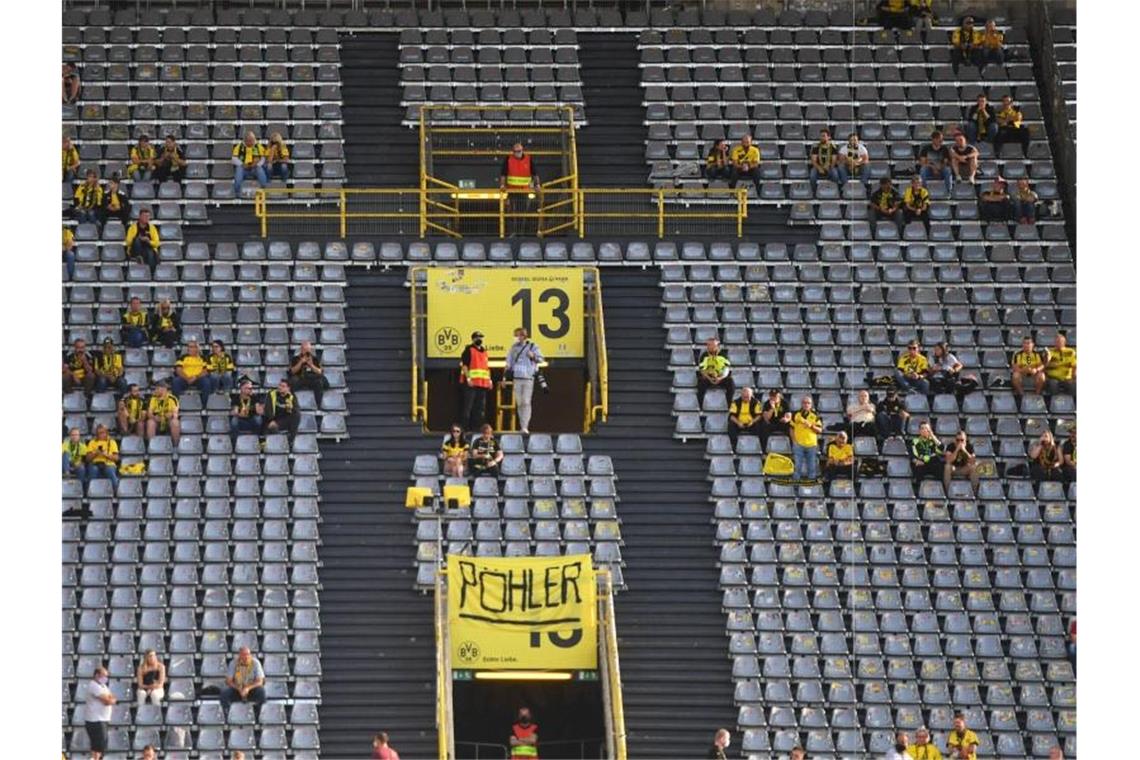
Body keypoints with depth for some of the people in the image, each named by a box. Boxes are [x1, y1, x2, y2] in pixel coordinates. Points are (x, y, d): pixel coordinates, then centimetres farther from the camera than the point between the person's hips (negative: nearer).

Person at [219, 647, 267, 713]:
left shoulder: (255, 663, -12)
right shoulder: (234, 663, -9)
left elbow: (259, 682, -15)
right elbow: (228, 681, -8)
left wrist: (248, 688, -33)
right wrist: (239, 689, -26)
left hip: (252, 690, -1)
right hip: (237, 690, 1)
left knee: (261, 691, -34)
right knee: (224, 692, -28)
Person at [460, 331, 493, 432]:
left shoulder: (484, 351, 20)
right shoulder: (468, 350, -3)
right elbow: (463, 365, -10)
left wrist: (489, 379, 16)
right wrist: (468, 378, -19)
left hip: (483, 384, 8)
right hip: (471, 383, -8)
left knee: (481, 408, 8)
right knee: (468, 406, -8)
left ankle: (477, 427, 12)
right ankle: (465, 426, -7)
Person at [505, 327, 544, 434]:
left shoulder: (532, 346, 1)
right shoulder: (513, 347, 12)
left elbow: (541, 359, 2)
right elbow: (509, 363, 17)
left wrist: (534, 356, -18)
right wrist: (505, 377, 14)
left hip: (528, 378, -4)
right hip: (516, 378, 4)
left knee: (526, 402, -10)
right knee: (519, 403, 5)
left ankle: (525, 427, -13)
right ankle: (522, 426, 11)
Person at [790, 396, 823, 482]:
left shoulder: (815, 416, 3)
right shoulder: (796, 415, 3)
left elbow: (820, 430, 0)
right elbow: (792, 429, 8)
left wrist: (811, 426, -16)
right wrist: (794, 441, -3)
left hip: (812, 445, 1)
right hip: (799, 445, -1)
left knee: (812, 467, 6)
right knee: (797, 466, 0)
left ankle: (811, 481, 14)